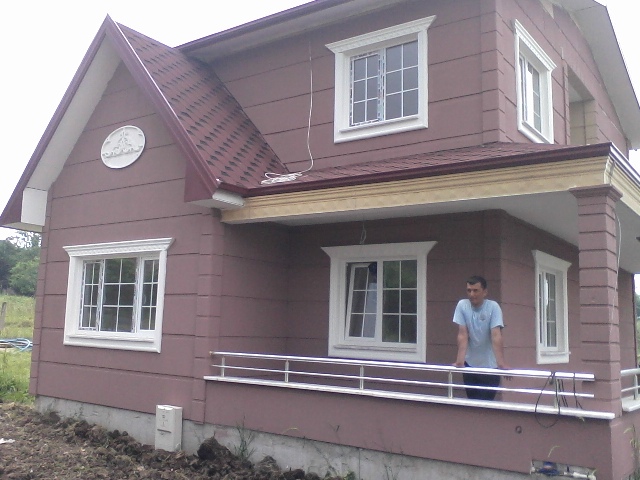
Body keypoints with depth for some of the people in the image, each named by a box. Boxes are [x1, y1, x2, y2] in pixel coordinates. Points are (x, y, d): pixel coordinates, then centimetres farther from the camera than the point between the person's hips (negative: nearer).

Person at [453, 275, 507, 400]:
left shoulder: (493, 307, -13)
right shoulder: (462, 305, -6)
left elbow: (496, 336, -21)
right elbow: (462, 335, -10)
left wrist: (501, 363, -31)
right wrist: (459, 360, -20)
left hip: (489, 365, -2)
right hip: (470, 364, 3)